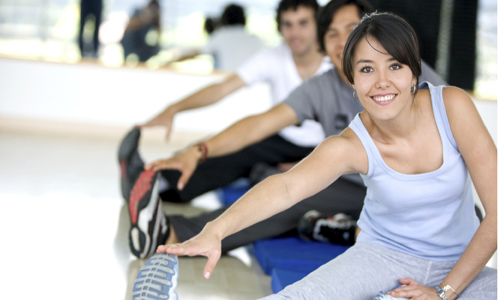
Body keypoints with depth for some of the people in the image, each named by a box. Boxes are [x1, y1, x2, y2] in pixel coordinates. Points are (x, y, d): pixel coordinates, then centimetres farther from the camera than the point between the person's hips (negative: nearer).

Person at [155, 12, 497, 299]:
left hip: (461, 265, 2)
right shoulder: (353, 145, -17)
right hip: (385, 254, -2)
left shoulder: (451, 106, -17)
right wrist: (215, 230, -53)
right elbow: (285, 186, -35)